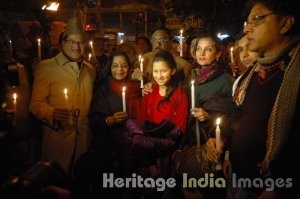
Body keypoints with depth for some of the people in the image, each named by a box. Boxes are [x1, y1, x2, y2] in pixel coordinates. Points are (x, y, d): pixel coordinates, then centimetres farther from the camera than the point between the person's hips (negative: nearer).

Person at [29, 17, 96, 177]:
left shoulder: (90, 70, 12)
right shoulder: (45, 67, -5)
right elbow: (36, 103, -7)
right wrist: (52, 113, -26)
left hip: (84, 138, 5)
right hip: (58, 138, -4)